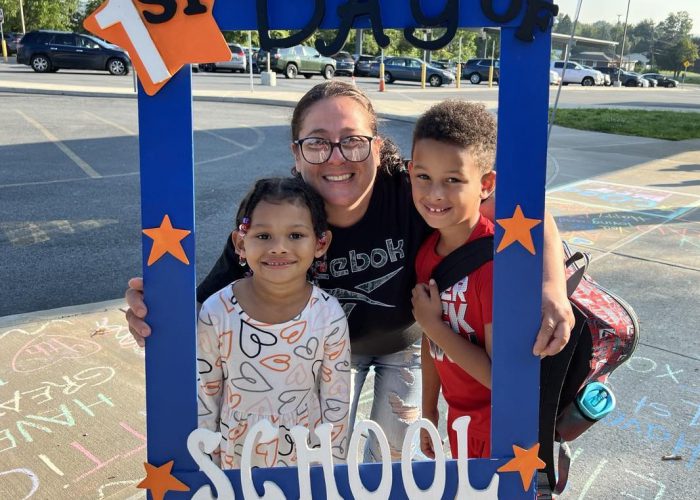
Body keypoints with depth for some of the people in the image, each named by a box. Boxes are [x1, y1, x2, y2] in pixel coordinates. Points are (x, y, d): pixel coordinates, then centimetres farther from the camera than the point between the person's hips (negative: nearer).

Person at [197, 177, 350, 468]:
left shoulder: (329, 317, -18)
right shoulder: (217, 313, -18)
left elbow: (336, 402, -7)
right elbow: (204, 396, -6)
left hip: (307, 460, 0)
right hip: (235, 459, 1)